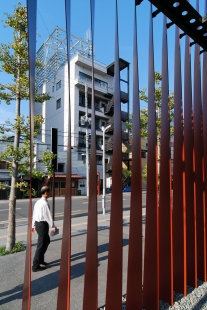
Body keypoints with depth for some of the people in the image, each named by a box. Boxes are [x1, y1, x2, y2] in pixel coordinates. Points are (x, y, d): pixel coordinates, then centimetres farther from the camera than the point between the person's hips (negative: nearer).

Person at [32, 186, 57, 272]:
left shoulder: (38, 202, 7)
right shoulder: (45, 203, -21)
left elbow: (34, 214, 14)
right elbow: (48, 216, -19)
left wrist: (33, 225, 23)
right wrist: (53, 226, -11)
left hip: (37, 223, 10)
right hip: (43, 225, -10)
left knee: (47, 241, 23)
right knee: (41, 245, 2)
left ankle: (40, 260, 32)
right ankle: (35, 266, 12)